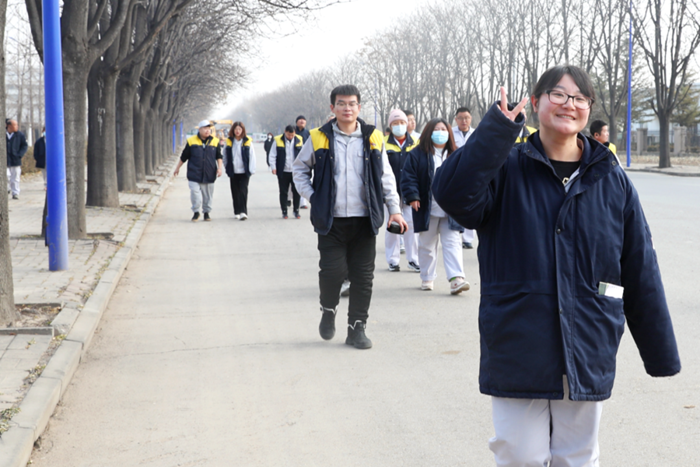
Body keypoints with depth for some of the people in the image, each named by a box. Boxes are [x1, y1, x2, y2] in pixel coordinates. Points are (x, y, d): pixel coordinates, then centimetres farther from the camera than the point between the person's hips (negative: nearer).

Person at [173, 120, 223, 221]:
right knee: (195, 193, -9)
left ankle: (206, 212, 23)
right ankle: (196, 212, 9)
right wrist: (178, 167, 17)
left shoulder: (215, 141, 6)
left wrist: (220, 167, 1)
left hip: (209, 174, 2)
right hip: (194, 174, -2)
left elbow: (218, 156, 14)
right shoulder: (191, 141, 1)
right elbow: (184, 156, 11)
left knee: (208, 195, 7)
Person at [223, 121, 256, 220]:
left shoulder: (247, 142, -1)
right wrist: (227, 168, 5)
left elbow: (252, 156, 0)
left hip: (244, 171, -3)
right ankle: (237, 212, 18)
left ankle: (243, 212, -14)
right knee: (235, 192, 8)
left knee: (243, 191, -11)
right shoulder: (229, 142, 5)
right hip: (233, 172, 3)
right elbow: (225, 157, 11)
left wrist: (251, 170, -5)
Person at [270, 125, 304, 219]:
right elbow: (272, 155, 0)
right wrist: (273, 167, -8)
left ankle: (296, 211, 13)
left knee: (296, 192, 2)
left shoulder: (299, 140, 4)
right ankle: (284, 212, 14)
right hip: (283, 172, -1)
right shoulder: (278, 141, -2)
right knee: (283, 192, 5)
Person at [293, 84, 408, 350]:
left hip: (364, 219, 2)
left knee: (363, 277, 2)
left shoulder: (373, 138, 6)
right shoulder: (319, 138, 3)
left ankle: (357, 328, 15)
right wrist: (312, 197, 2)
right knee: (332, 272, -8)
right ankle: (328, 310, 23)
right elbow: (299, 169, 14)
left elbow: (386, 176, 12)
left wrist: (394, 209, 4)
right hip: (331, 220, -1)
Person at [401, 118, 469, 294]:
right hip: (427, 209, -1)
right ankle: (427, 278, 23)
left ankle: (456, 279, -16)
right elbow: (408, 177, -4)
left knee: (452, 243, -9)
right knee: (426, 245, 11)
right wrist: (412, 196, -15)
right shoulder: (418, 154, 0)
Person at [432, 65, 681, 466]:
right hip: (518, 353, -2)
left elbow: (642, 272, 5)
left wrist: (660, 353, 7)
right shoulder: (507, 169, -1)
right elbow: (453, 194, -22)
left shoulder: (613, 181, 3)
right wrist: (498, 130, -25)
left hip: (587, 355, 2)